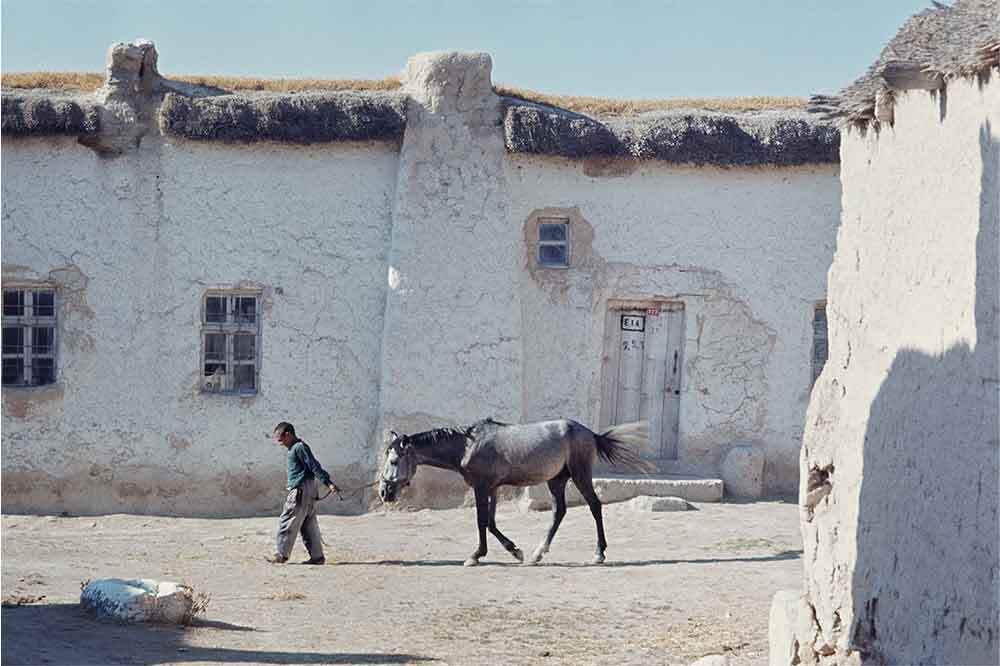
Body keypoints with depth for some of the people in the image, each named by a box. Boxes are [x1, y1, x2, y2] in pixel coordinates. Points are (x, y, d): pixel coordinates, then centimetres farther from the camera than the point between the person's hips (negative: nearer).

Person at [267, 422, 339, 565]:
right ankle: (317, 556, 8)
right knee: (309, 525, 9)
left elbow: (314, 466, -18)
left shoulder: (299, 448, -13)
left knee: (286, 522, -5)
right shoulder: (297, 447, 17)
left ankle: (281, 554, -2)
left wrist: (328, 483, -23)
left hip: (301, 490, -10)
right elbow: (313, 467, 25)